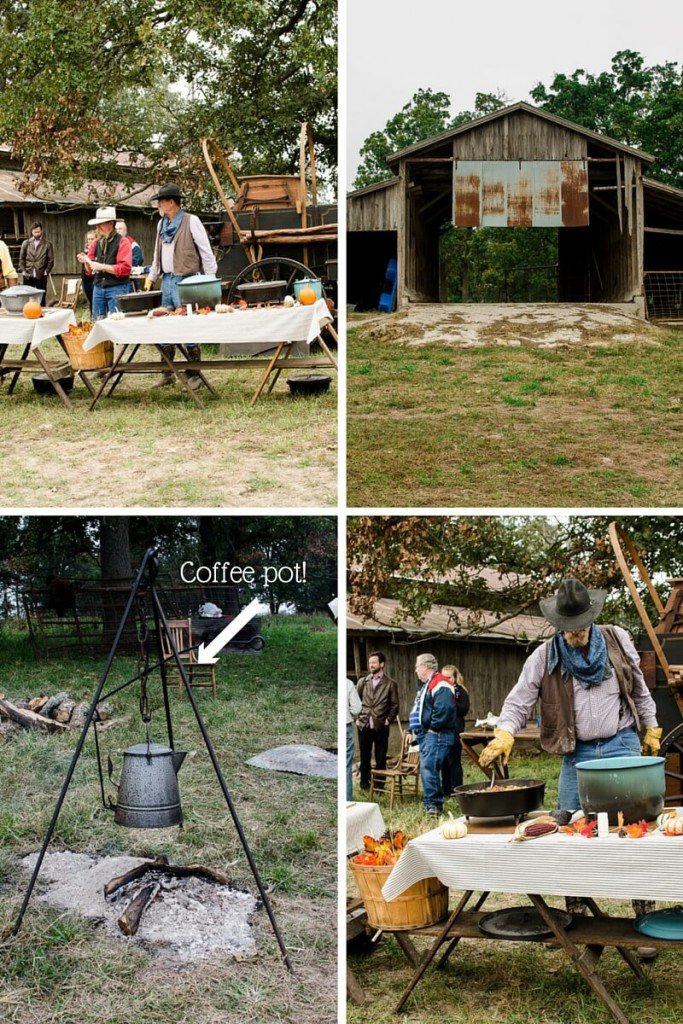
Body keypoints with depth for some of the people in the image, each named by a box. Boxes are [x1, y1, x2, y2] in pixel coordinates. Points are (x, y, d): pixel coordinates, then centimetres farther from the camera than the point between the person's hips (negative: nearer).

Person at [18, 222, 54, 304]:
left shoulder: (47, 244, 2)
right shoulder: (26, 243, 7)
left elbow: (51, 260, 4)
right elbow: (21, 259, 10)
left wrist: (46, 271, -5)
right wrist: (23, 270, 0)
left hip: (41, 276, -2)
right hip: (28, 276, 2)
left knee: (41, 299, 1)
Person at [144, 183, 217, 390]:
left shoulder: (190, 221, -7)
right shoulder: (162, 224, 15)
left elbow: (206, 251, -7)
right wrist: (151, 276, 20)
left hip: (185, 280, -7)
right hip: (167, 280, 7)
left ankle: (194, 375, 2)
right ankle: (167, 373, 17)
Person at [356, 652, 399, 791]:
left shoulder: (390, 684, 1)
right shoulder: (362, 682, 8)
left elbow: (395, 705, 3)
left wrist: (388, 720, -6)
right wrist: (357, 717, 4)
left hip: (381, 727, -2)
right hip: (364, 726, 2)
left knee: (381, 758, 2)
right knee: (365, 757, 8)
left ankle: (380, 784, 11)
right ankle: (364, 783, 18)